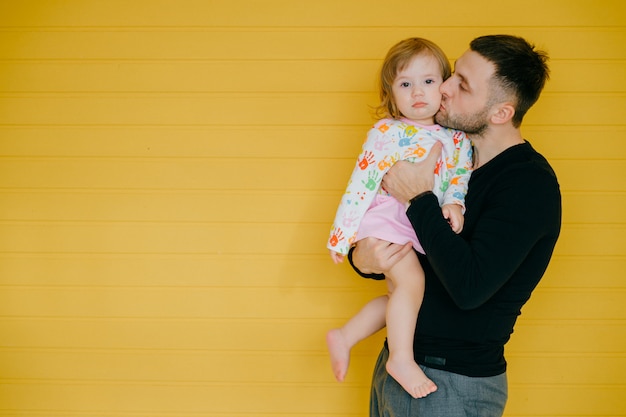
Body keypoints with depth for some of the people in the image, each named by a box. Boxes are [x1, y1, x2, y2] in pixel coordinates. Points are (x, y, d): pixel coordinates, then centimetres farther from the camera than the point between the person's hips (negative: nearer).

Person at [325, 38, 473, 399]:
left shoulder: (456, 138, 5)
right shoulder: (386, 133, -9)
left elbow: (460, 176, 3)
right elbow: (361, 184, -10)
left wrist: (454, 204, -20)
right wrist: (342, 234, -10)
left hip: (422, 230, 7)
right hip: (384, 218, -7)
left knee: (400, 297, 14)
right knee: (411, 281, -25)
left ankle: (344, 338, 27)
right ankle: (402, 359, -13)